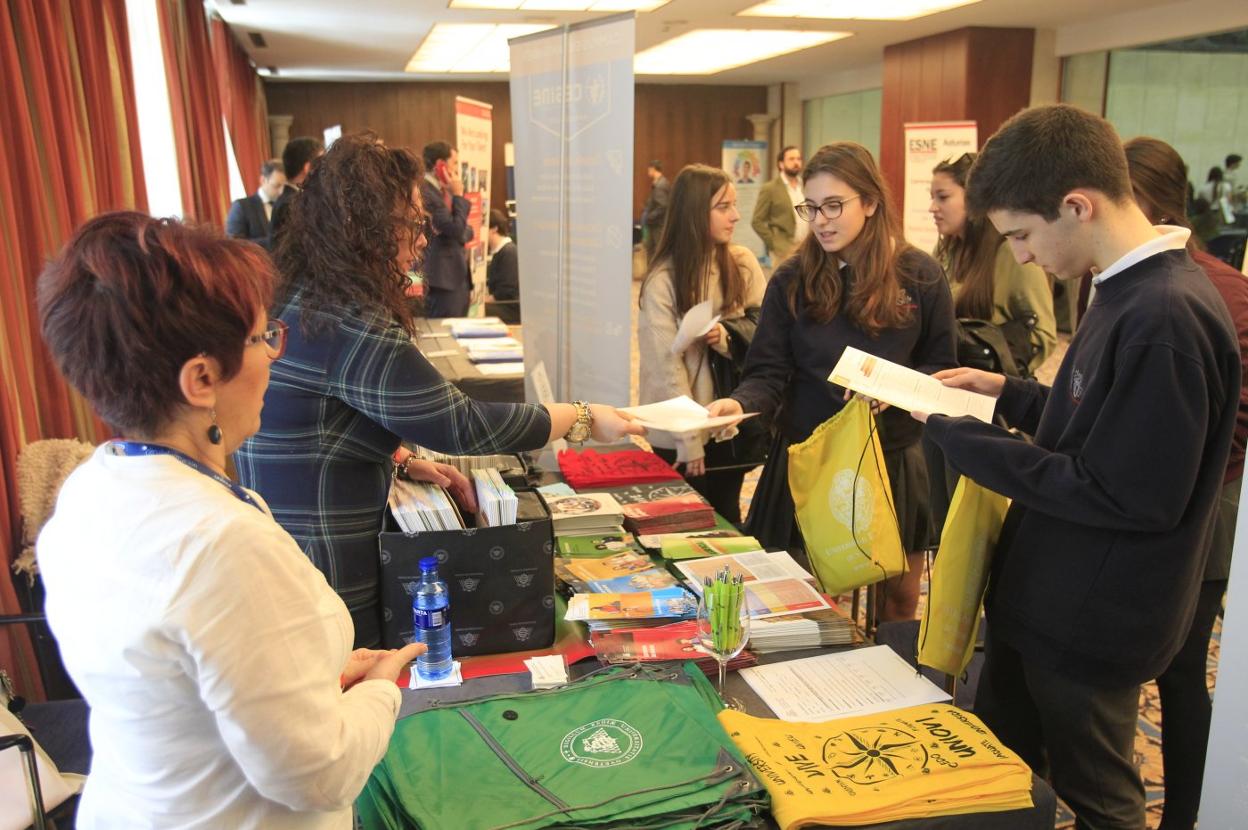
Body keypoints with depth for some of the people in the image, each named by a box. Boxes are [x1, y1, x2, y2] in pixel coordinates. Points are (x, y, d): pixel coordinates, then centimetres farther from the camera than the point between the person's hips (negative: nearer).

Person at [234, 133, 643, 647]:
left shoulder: (295, 297, 6)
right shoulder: (350, 325, -25)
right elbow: (464, 425, -21)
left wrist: (404, 461, 6)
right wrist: (583, 419, -11)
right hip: (326, 583, -10)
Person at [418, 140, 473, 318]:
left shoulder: (442, 191, 16)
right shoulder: (425, 191, -15)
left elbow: (466, 231, 20)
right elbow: (456, 229, -20)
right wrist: (458, 195, -8)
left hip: (459, 276, 10)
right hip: (443, 279, -10)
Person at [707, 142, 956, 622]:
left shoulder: (921, 278, -3)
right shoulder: (792, 281, -3)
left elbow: (943, 371, 0)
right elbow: (768, 374, -6)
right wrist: (740, 403, -27)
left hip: (896, 463, 0)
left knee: (898, 602, 15)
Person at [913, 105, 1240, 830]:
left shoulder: (1167, 319, -27)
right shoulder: (1130, 292, 4)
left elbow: (1131, 497, -27)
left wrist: (962, 438, -22)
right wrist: (1008, 393, 3)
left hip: (1090, 630, -9)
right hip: (1048, 600, 9)